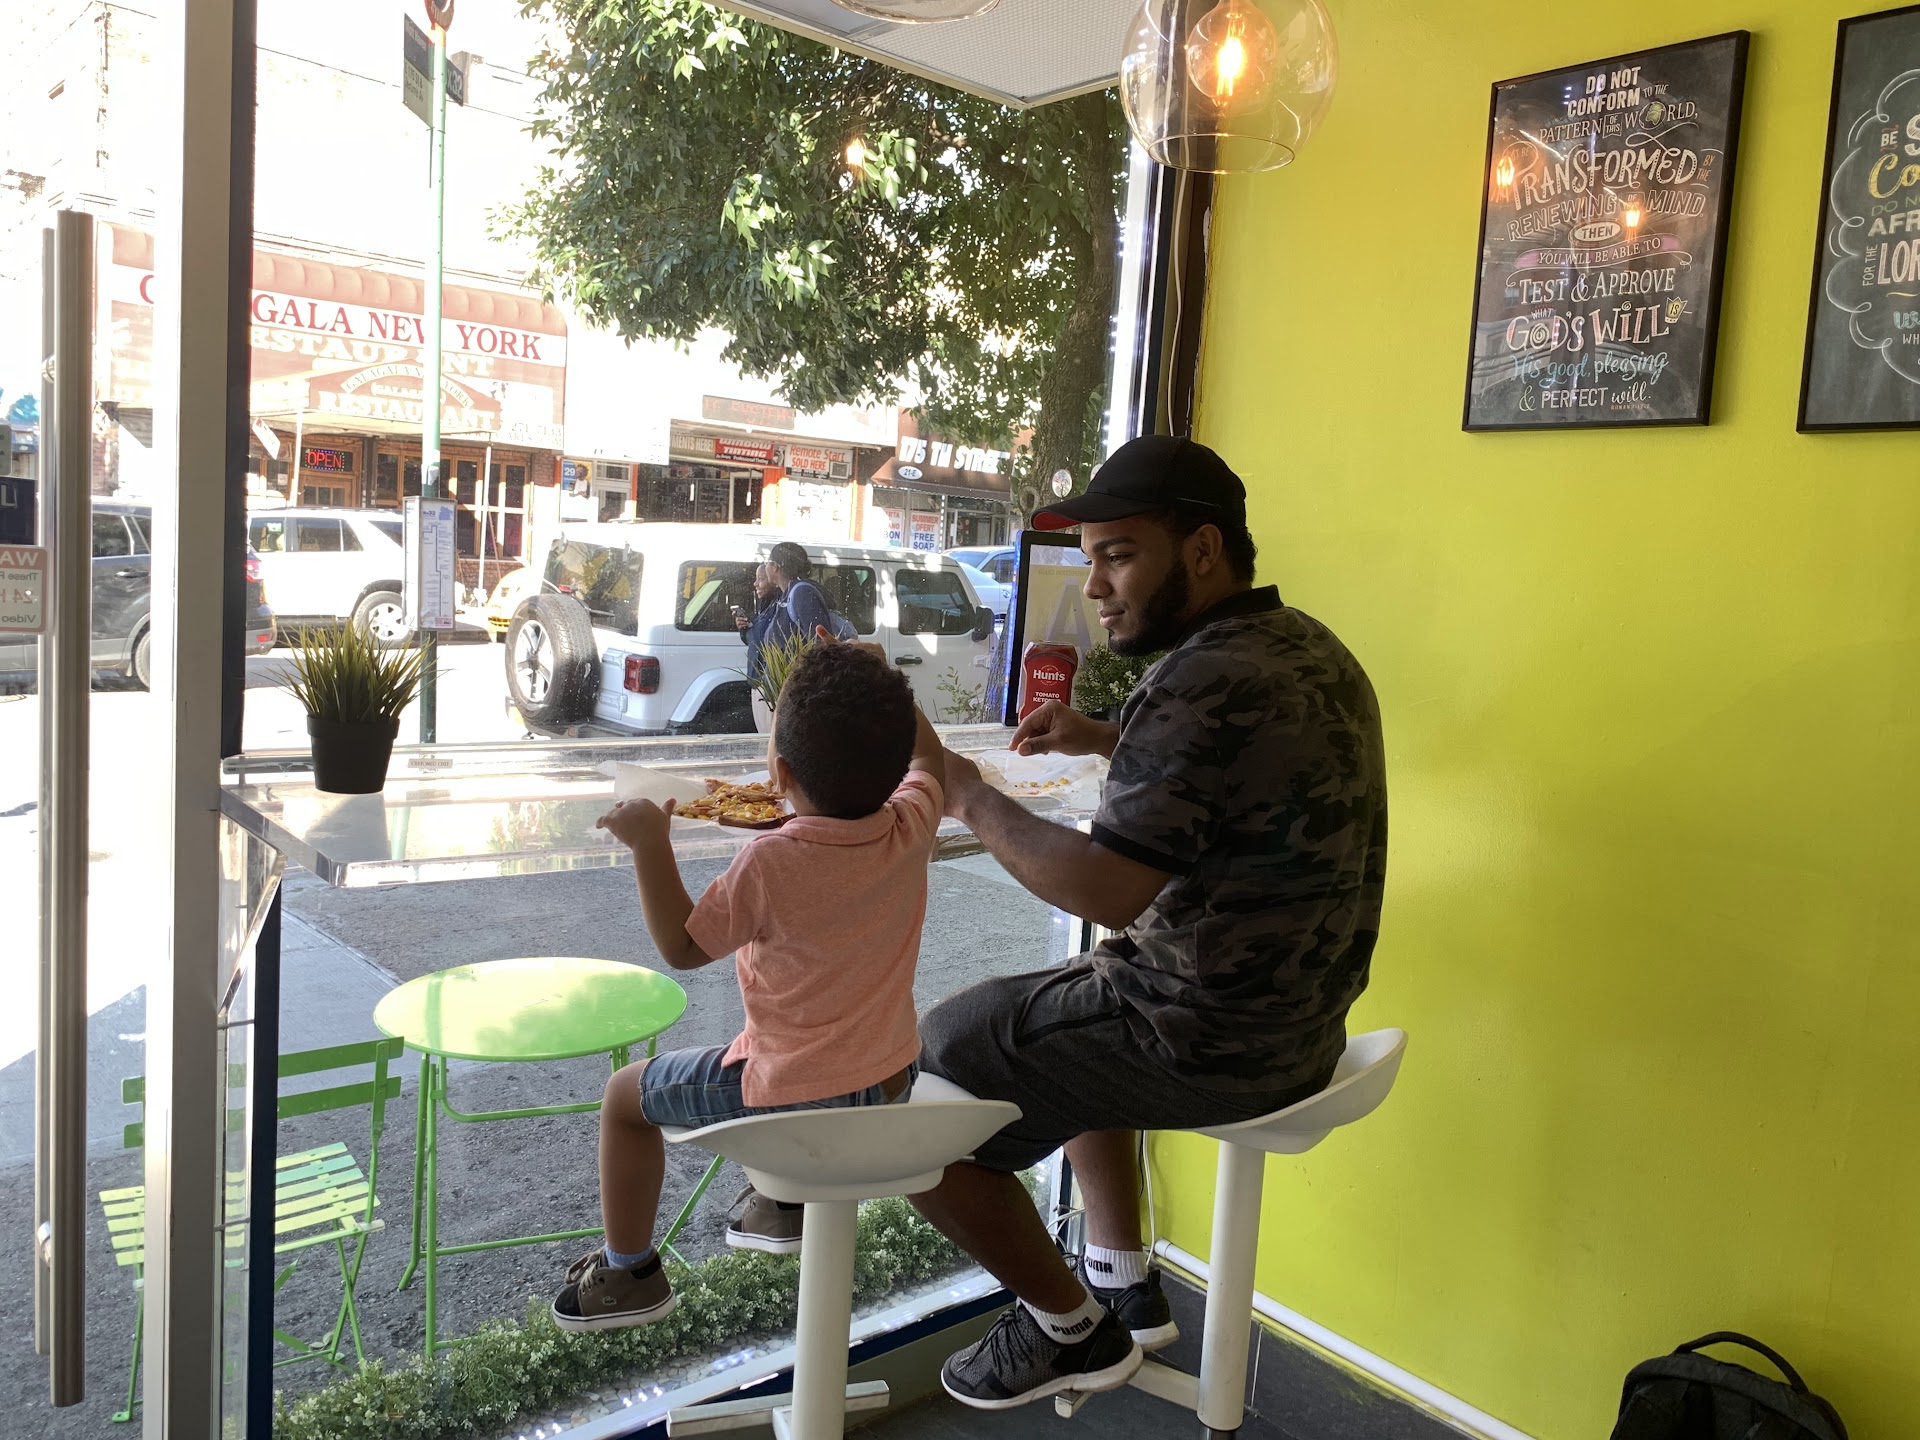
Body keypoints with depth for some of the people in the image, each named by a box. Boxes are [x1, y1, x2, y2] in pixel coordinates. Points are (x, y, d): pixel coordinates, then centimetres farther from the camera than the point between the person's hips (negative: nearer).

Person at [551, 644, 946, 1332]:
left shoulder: (771, 862, -27)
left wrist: (650, 844, -12)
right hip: (891, 1083, 6)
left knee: (626, 1095, 16)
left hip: (788, 1095, -6)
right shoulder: (910, 829, -14)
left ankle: (629, 1272, 29)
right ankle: (785, 1197, 47)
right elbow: (928, 760, 10)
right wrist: (882, 687, 9)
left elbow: (683, 947, -13)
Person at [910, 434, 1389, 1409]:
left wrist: (970, 797, -18)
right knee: (1072, 1009, 33)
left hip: (1198, 1040, -10)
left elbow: (1108, 890, -30)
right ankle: (1125, 1282, 35)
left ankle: (1071, 1328, 18)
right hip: (1294, 1020, 10)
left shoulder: (1204, 685, -25)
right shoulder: (1307, 649, 6)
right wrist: (1105, 742, 12)